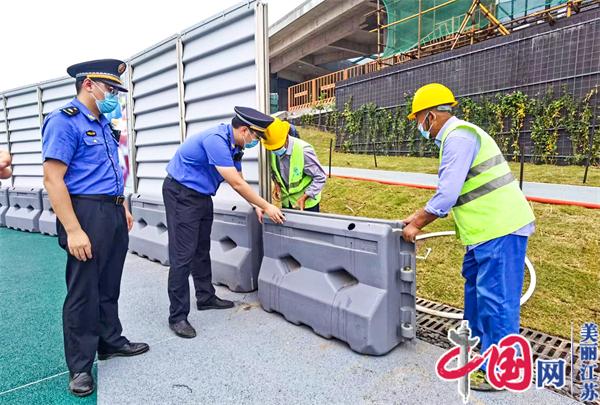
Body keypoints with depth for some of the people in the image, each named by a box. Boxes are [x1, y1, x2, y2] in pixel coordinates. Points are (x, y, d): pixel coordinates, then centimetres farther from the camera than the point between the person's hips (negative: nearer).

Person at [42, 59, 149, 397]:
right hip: (87, 213, -8)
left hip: (113, 213, 8)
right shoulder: (64, 121, -11)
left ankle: (111, 341, 35)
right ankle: (80, 366, 19)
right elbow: (53, 179, -18)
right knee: (83, 292, 3)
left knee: (109, 286, 19)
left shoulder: (104, 124, 16)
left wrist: (123, 208, 19)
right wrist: (74, 231, -22)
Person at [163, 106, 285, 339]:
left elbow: (239, 180, 13)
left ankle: (206, 297, 29)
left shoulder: (234, 145, 3)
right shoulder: (216, 140, -26)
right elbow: (236, 184, -25)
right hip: (181, 194, -9)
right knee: (183, 255, -8)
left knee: (202, 250, 15)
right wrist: (266, 206, -17)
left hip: (202, 195, 9)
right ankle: (177, 316, 2)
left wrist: (257, 205, 4)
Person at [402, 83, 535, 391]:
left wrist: (416, 224, -12)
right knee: (474, 281, 22)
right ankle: (476, 337, 41)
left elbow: (448, 193, -24)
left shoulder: (458, 136, -17)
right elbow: (451, 192, 21)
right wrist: (420, 216, 17)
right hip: (491, 226, 11)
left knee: (496, 297, -3)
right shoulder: (456, 136, 16)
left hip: (501, 227, -11)